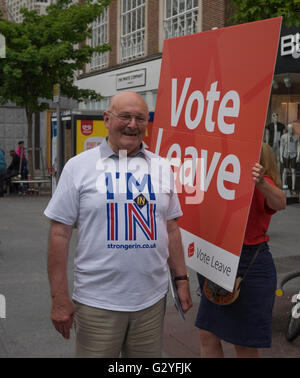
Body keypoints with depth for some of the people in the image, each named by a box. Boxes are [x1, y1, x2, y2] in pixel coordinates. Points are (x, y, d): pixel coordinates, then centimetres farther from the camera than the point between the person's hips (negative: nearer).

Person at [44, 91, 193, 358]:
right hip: (97, 303, -3)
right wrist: (59, 298, -7)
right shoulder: (79, 166, -3)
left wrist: (181, 279, 9)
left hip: (152, 298, 3)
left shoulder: (160, 167, 8)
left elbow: (171, 228, 13)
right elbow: (60, 233, -4)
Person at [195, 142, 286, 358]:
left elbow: (279, 203, -34)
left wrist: (261, 183, -53)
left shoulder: (261, 183, -11)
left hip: (250, 267, -7)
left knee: (245, 345, 6)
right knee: (208, 336, 13)